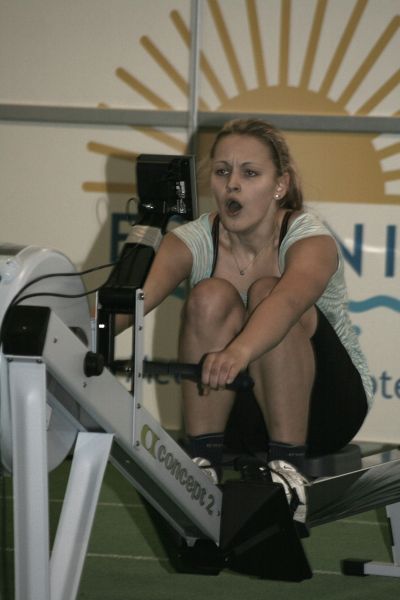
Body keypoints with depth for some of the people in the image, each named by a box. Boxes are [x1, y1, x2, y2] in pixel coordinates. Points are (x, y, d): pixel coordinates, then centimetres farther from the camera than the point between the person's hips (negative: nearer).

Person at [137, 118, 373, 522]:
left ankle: (287, 465, -29)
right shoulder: (193, 241, -12)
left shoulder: (309, 239, -22)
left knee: (267, 293, -31)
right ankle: (203, 461, -22)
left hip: (325, 403, -3)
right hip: (241, 405, 3)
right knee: (212, 296, -27)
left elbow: (288, 300, -47)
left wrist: (240, 351, -69)